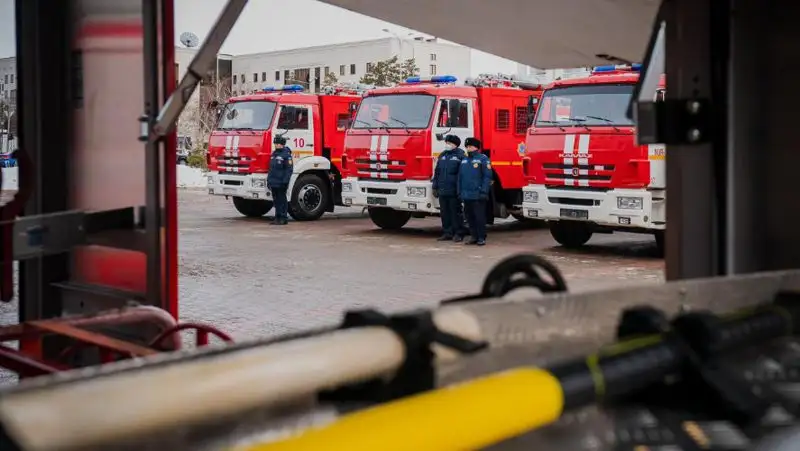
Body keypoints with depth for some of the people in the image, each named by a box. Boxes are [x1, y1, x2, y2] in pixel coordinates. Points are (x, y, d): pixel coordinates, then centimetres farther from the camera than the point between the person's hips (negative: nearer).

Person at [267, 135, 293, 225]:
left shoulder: (286, 154, -9)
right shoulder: (274, 154, 17)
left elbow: (289, 169, -14)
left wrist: (285, 181, -19)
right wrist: (268, 180, 17)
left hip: (281, 183, -8)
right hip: (273, 182, 8)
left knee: (282, 200, -3)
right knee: (276, 200, 11)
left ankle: (284, 218, 1)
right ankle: (277, 217, 17)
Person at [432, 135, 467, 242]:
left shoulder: (460, 155, -5)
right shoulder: (442, 155, 16)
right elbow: (437, 172, 19)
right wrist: (435, 187, 14)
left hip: (454, 191, -6)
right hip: (442, 191, 6)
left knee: (456, 213, -1)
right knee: (444, 213, 9)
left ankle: (458, 234, 5)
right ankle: (447, 233, 16)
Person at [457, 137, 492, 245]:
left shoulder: (483, 159, -3)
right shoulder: (464, 160, 18)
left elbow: (487, 176, -9)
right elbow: (460, 177, 20)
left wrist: (484, 192, -16)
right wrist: (459, 192, 14)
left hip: (478, 195, -7)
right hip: (466, 195, 7)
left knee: (479, 216, -5)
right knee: (469, 216, 9)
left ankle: (481, 238, 1)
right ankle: (474, 236, 17)